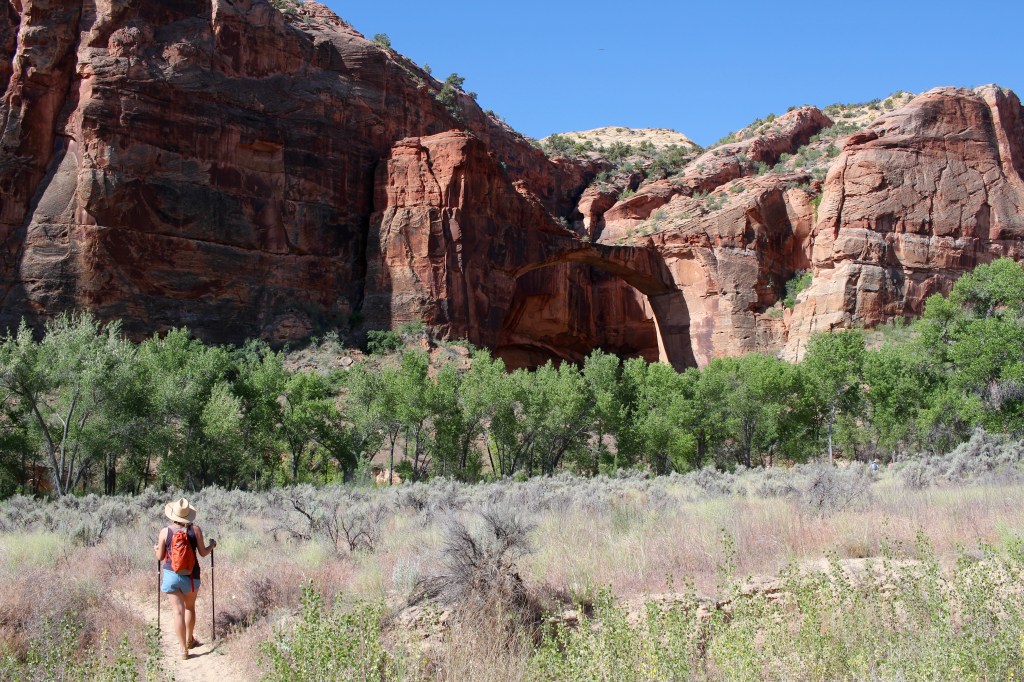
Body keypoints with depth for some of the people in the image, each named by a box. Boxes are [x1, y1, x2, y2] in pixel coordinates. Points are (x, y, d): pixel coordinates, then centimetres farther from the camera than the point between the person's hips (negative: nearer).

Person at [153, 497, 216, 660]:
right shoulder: (195, 529, -6)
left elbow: (160, 557, 2)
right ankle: (190, 640, 35)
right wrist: (212, 545, 20)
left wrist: (156, 549, 24)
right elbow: (203, 553, -1)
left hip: (171, 575, -1)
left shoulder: (165, 532, -6)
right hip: (191, 575, 1)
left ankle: (184, 649, -2)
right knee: (190, 607, 21)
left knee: (178, 611, -1)